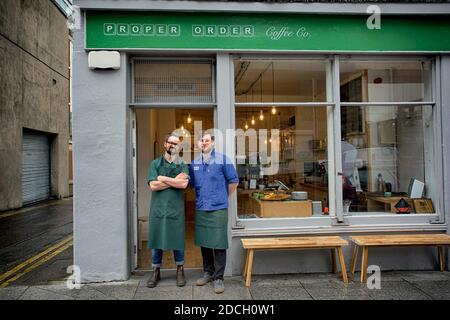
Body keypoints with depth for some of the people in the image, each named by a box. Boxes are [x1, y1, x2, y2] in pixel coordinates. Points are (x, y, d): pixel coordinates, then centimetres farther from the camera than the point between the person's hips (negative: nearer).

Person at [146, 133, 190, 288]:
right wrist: (175, 180, -9)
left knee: (177, 240, 7)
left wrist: (162, 178, -8)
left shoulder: (183, 165, 7)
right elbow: (153, 185, -7)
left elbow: (184, 184, -12)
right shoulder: (155, 163, 7)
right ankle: (156, 272, 24)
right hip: (158, 208, 0)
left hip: (176, 209, 0)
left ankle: (180, 271, 24)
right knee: (156, 240, 8)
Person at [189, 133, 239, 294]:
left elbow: (233, 181, 1)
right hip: (200, 209, 5)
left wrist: (223, 197, 6)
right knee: (204, 242, 14)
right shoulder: (194, 163, 8)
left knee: (219, 244, 0)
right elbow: (191, 183, 18)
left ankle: (219, 278, 13)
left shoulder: (222, 159, -4)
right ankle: (208, 272, 31)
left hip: (218, 209, -4)